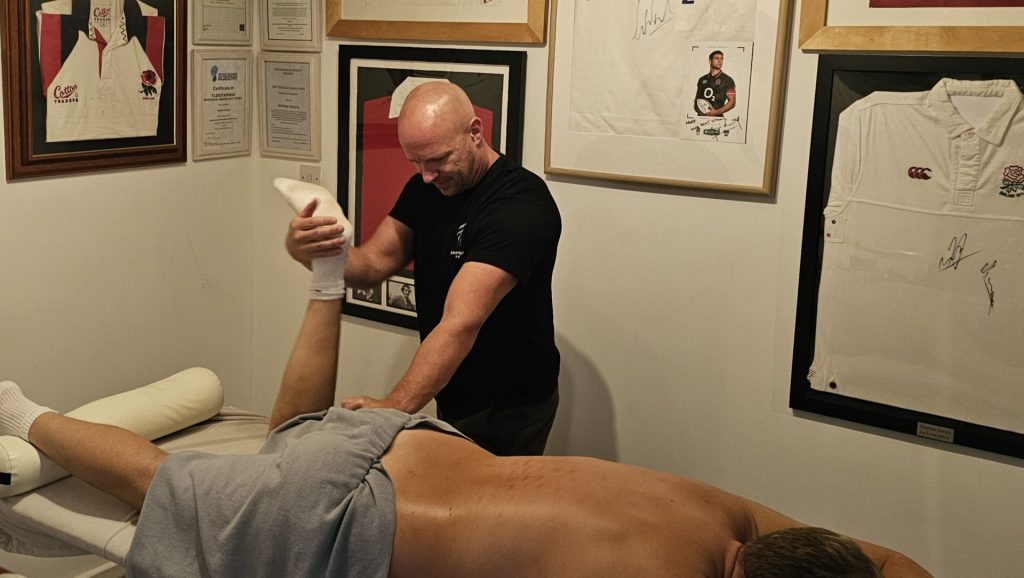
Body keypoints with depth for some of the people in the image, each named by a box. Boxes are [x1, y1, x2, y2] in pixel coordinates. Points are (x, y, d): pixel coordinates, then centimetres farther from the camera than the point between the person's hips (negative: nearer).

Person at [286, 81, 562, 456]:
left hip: (508, 412, -7)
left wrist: (393, 407, -43)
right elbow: (373, 264, -7)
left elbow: (461, 324, -35)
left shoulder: (522, 204, -26)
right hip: (451, 400, 7)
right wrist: (311, 252, -28)